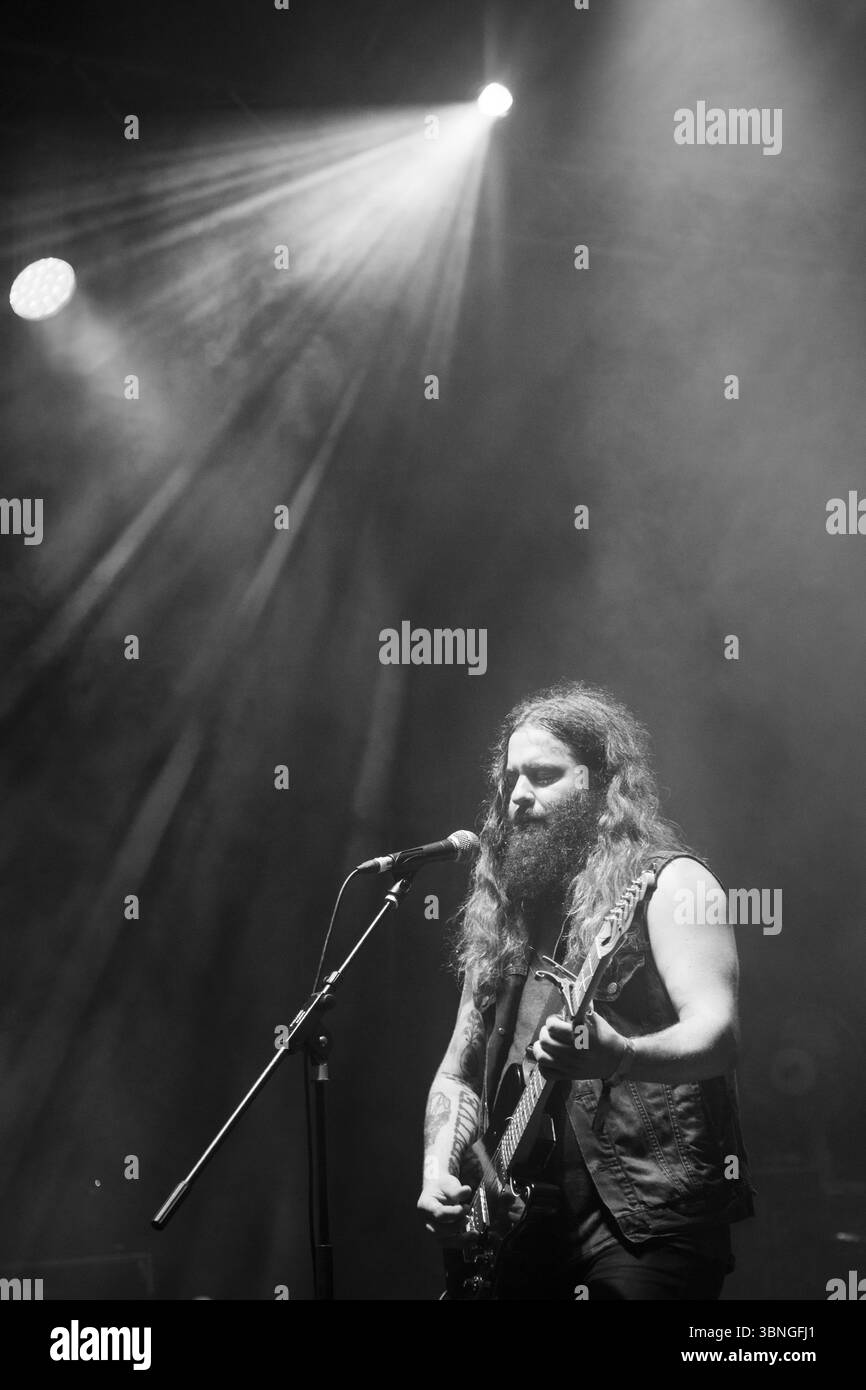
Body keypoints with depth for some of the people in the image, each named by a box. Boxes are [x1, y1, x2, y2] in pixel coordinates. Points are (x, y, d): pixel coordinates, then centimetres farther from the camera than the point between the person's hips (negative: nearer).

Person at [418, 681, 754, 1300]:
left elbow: (718, 1033, -16)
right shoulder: (506, 907, 15)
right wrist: (440, 1169, 1)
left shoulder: (668, 883, -3)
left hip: (646, 1208, -6)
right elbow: (460, 1070, 18)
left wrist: (618, 1056, -35)